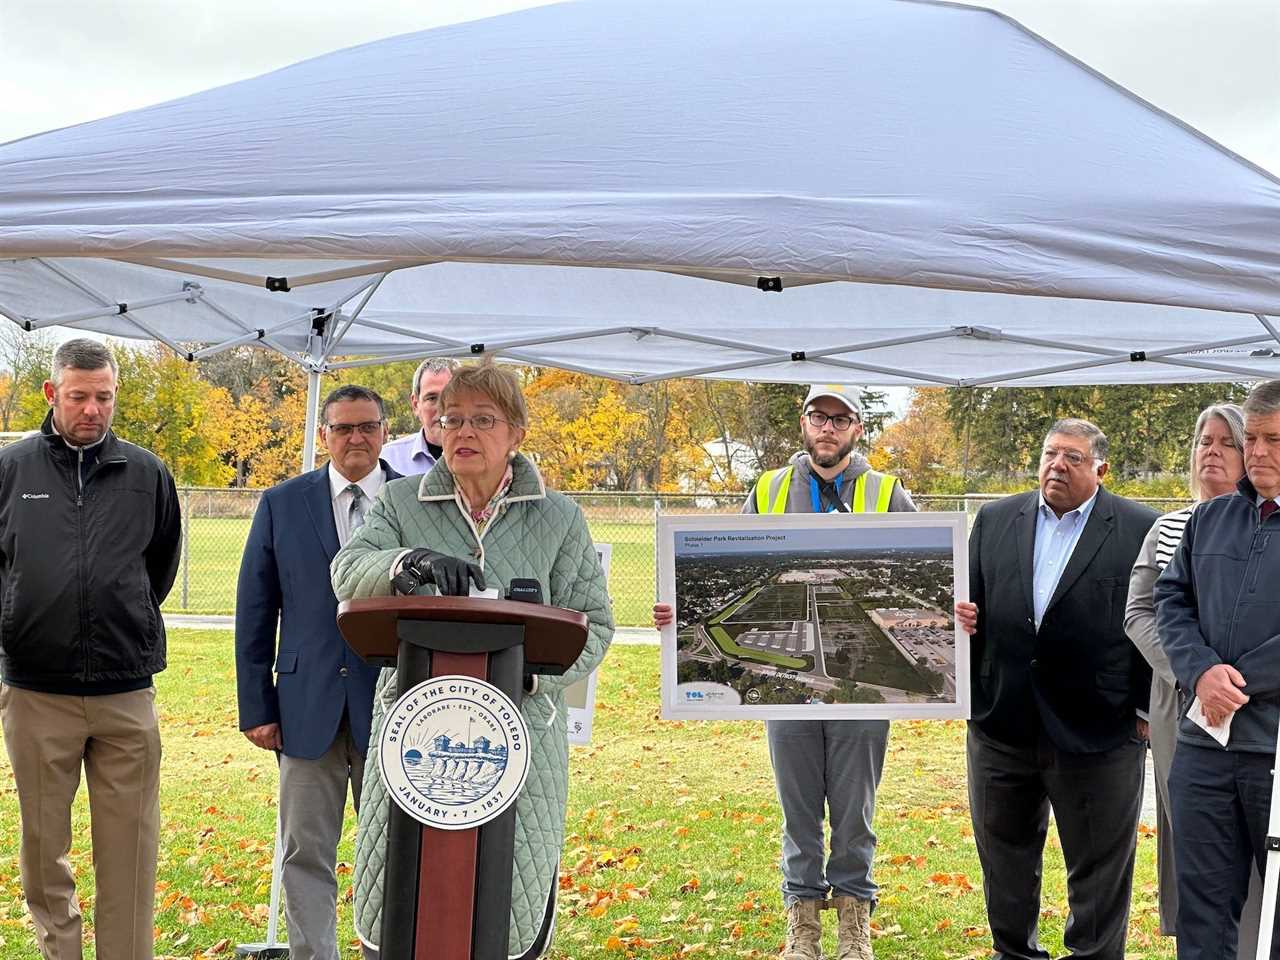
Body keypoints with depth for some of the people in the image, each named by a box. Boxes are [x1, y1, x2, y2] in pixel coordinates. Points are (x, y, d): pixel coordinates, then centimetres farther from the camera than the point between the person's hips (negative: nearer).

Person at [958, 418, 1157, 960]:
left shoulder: (1141, 530, -4)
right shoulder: (995, 521, 8)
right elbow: (971, 599, 13)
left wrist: (1149, 709, -9)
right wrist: (961, 616, -10)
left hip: (1097, 732, -4)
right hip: (1000, 725, 4)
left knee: (1098, 868, 8)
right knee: (1005, 857, 17)